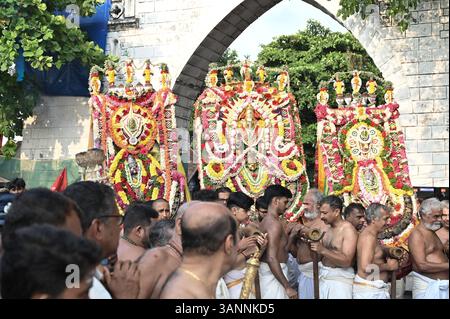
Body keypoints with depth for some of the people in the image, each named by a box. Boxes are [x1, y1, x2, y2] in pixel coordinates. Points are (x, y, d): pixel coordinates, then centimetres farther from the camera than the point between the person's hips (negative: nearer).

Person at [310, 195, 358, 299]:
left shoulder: (348, 230, -12)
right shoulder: (327, 229, 9)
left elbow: (346, 261, -20)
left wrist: (323, 250, -28)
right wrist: (312, 242, -4)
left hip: (340, 279, -6)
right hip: (323, 276, 6)